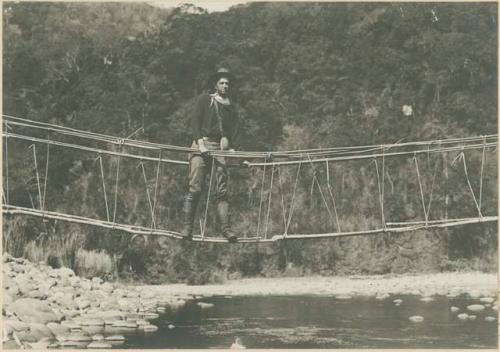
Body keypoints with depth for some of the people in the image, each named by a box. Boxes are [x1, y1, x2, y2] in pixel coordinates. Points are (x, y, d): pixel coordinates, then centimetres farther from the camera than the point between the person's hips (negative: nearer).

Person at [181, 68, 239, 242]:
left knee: (222, 190, -4)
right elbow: (195, 122, 1)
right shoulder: (204, 99, 10)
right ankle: (187, 226, -9)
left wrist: (229, 145, -4)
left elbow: (234, 129, 15)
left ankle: (226, 228, -9)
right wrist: (200, 143, -11)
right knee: (195, 188, -11)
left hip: (221, 148, 3)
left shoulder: (231, 107, 21)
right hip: (201, 145, -3)